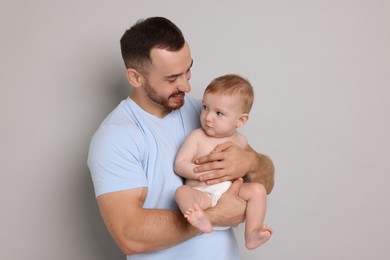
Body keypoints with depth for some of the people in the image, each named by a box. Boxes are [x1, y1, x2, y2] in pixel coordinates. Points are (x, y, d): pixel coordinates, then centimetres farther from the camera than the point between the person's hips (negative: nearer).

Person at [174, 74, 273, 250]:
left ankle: (252, 235, -22)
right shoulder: (197, 137, -1)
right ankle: (201, 220, -59)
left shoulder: (240, 141, 11)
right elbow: (180, 164, -6)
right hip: (203, 194, -3)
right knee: (182, 191, -30)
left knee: (258, 189, -17)